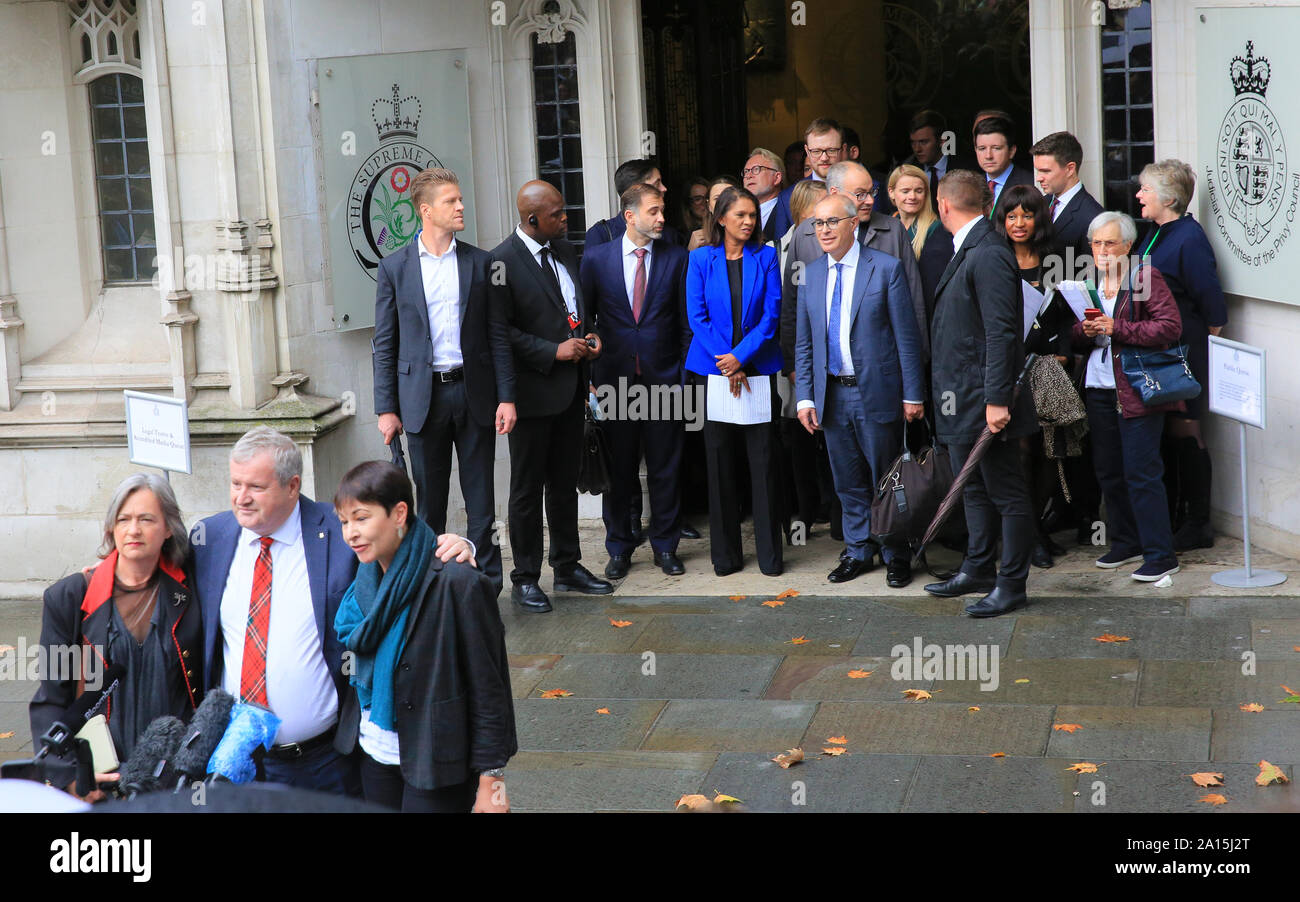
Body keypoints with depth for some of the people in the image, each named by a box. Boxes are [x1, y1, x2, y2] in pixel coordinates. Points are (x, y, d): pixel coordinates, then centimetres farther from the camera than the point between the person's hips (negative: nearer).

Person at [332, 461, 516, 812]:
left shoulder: (456, 582, -19)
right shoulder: (366, 578, 3)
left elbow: (488, 687, -15)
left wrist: (491, 779, -14)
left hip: (436, 764, -6)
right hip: (374, 753, 7)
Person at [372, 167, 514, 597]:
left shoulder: (480, 262, 5)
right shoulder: (394, 267, 2)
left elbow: (497, 335, 6)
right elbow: (384, 344, 3)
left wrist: (506, 396, -1)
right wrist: (386, 408, -2)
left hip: (474, 393, 1)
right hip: (423, 396, -1)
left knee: (481, 498, 5)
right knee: (429, 501, 6)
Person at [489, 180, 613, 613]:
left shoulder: (566, 252, 10)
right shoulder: (501, 262, -14)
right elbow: (499, 331, -16)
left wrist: (586, 338, 3)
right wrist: (553, 352, -19)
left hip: (570, 388, 7)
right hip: (532, 392, -7)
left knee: (565, 483, 16)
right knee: (528, 488, 3)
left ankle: (568, 567, 27)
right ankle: (525, 579, 11)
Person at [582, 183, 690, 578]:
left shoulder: (676, 259, 3)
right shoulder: (596, 259, 2)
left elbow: (687, 322, 5)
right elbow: (585, 319, 6)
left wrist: (687, 373, -1)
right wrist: (589, 374, 0)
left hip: (664, 378, 0)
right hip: (614, 378, 0)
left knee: (665, 467, 6)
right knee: (618, 469, 7)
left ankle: (665, 545, 19)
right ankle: (619, 548, 19)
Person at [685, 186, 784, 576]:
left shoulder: (766, 257, 5)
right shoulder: (700, 259, 4)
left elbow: (772, 313, -2)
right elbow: (697, 316, -1)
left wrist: (740, 357, -13)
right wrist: (727, 364, -10)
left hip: (758, 368, 0)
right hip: (714, 369, 0)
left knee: (763, 460, -1)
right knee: (719, 460, 3)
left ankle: (770, 554, 5)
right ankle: (725, 554, 12)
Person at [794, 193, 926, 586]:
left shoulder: (886, 268, -6)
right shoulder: (812, 274, 7)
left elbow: (907, 336, -6)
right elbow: (804, 342, 10)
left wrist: (913, 394, -9)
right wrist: (805, 396, 3)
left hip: (876, 392, -4)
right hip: (832, 394, 4)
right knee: (848, 482, 12)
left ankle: (896, 556, 18)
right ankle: (857, 552, 25)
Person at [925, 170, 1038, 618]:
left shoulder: (988, 255, -19)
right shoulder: (967, 251, 13)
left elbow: (1001, 333, -23)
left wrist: (997, 400, -25)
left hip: (984, 398, -10)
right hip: (961, 397, 10)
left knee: (1006, 492, 0)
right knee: (974, 488, 19)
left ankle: (1011, 584, 7)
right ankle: (978, 569, 31)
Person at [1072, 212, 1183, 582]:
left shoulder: (1146, 277, -7)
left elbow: (1170, 327, -16)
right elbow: (1077, 337, 20)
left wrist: (1116, 328, -19)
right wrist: (1085, 330, -4)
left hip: (1137, 390, -7)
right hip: (1099, 389, 7)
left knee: (1140, 473, -7)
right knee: (1108, 471, 12)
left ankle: (1160, 554, -1)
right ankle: (1126, 543, 26)